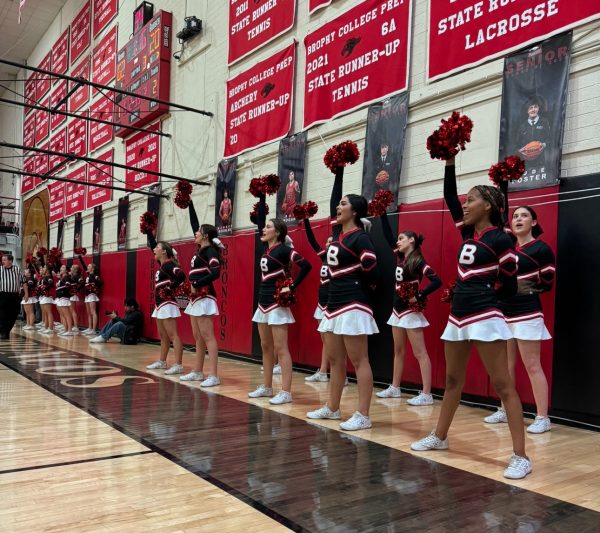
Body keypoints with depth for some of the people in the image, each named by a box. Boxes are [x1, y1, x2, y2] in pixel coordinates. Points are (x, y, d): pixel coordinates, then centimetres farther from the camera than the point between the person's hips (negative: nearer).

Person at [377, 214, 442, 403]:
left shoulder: (418, 262, -13)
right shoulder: (400, 257, 8)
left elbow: (437, 281, -21)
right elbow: (387, 235, 11)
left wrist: (419, 297, -22)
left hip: (410, 311, -8)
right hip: (397, 309, 9)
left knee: (419, 353, -7)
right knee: (398, 351, 15)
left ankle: (426, 394, -5)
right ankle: (394, 388, 24)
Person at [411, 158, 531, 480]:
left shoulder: (500, 240, -9)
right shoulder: (468, 232, 11)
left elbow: (509, 286, -6)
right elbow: (449, 198, 13)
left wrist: (484, 295, 2)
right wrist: (450, 163, 8)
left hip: (485, 318, -8)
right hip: (458, 316, 8)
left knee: (502, 385, -6)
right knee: (452, 380, 17)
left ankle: (520, 457, -2)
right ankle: (439, 437, 31)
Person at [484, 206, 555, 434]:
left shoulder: (541, 249, -5)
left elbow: (547, 284, -4)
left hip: (527, 314, -6)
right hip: (504, 313, 6)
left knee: (532, 366, -4)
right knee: (506, 365, 12)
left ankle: (542, 418, 3)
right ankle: (504, 411, 22)